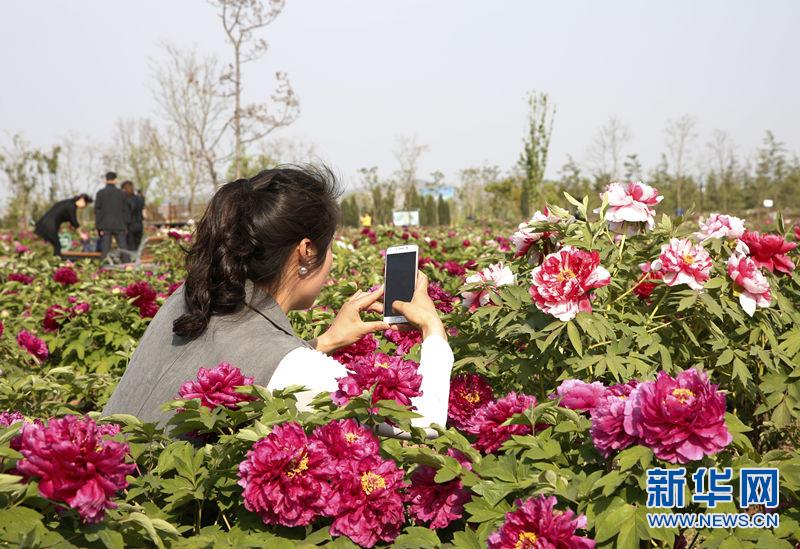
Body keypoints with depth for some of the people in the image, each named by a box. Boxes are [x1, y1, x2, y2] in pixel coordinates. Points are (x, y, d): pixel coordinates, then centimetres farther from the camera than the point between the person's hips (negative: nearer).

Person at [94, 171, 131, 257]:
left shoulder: (100, 193, -1)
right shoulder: (121, 193, 3)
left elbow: (97, 211, -3)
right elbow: (126, 211, 5)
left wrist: (99, 227, -1)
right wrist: (126, 227, 12)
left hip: (105, 226, -1)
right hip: (119, 226, 1)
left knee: (105, 250, 0)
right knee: (123, 249, 4)